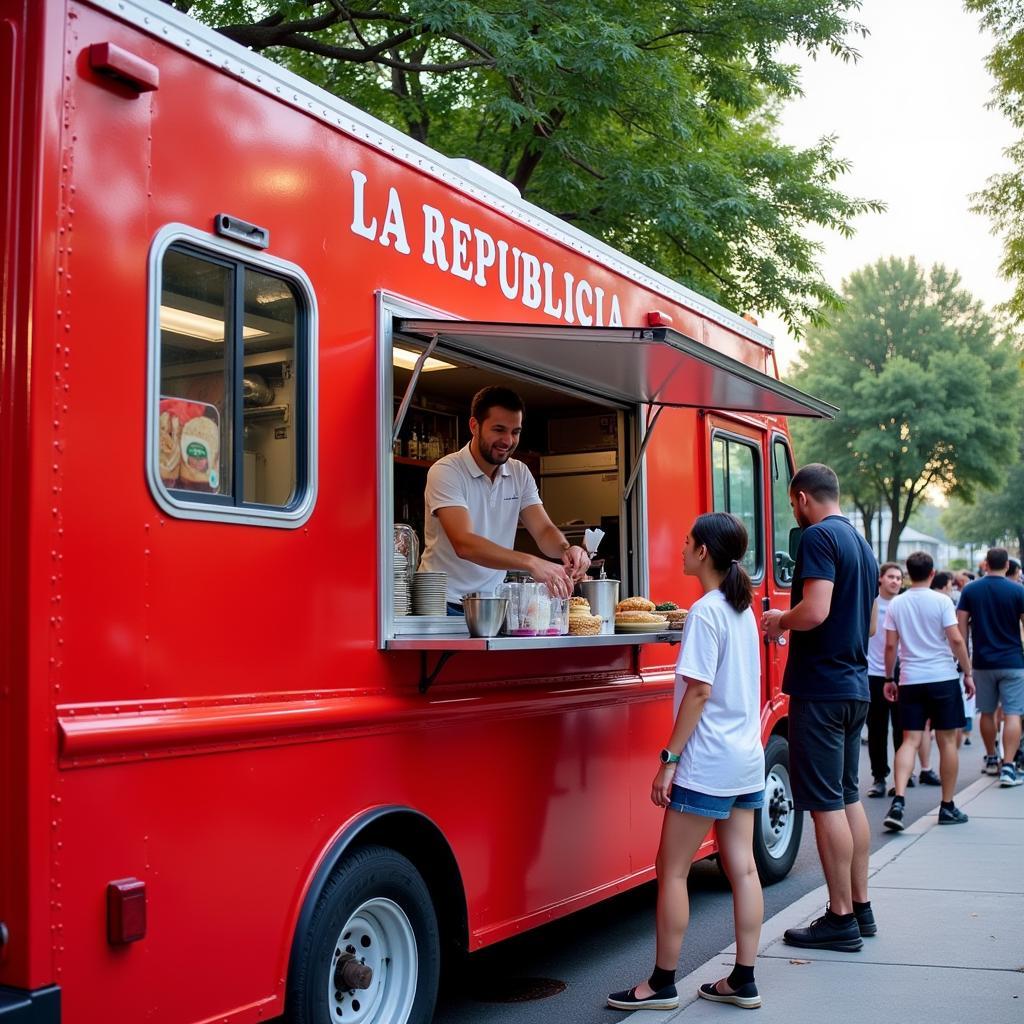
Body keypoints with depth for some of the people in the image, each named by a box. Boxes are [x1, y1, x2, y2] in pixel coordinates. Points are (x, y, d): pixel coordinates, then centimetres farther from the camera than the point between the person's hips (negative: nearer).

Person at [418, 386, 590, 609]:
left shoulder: (520, 473, 9)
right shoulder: (446, 471, -12)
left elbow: (543, 530, 3)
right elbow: (464, 543, -23)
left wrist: (566, 550, -21)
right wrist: (530, 563, -34)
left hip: (493, 604, 5)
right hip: (445, 605, -5)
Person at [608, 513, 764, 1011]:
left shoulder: (705, 611, -16)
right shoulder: (742, 610, 10)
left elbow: (699, 691, -19)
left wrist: (669, 758, -16)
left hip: (708, 763, -9)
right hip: (747, 757, 9)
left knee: (672, 870, 1)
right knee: (742, 867, 10)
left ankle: (662, 984, 8)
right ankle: (743, 981, 16)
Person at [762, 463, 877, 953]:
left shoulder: (818, 537, -13)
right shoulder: (861, 542, 16)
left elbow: (815, 611, -25)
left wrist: (780, 621, -6)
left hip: (821, 688, -9)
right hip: (855, 685, 10)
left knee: (826, 803, -3)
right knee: (849, 797, 16)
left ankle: (841, 920, 3)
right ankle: (860, 908, 23)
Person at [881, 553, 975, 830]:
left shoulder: (896, 604, 3)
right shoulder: (941, 601, -6)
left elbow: (891, 645, 2)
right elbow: (956, 640, -9)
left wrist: (889, 678, 11)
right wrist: (968, 673, 1)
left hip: (910, 680, 2)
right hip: (943, 678, -2)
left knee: (910, 740, 2)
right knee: (947, 741, 8)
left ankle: (898, 801, -16)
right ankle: (947, 807, 15)